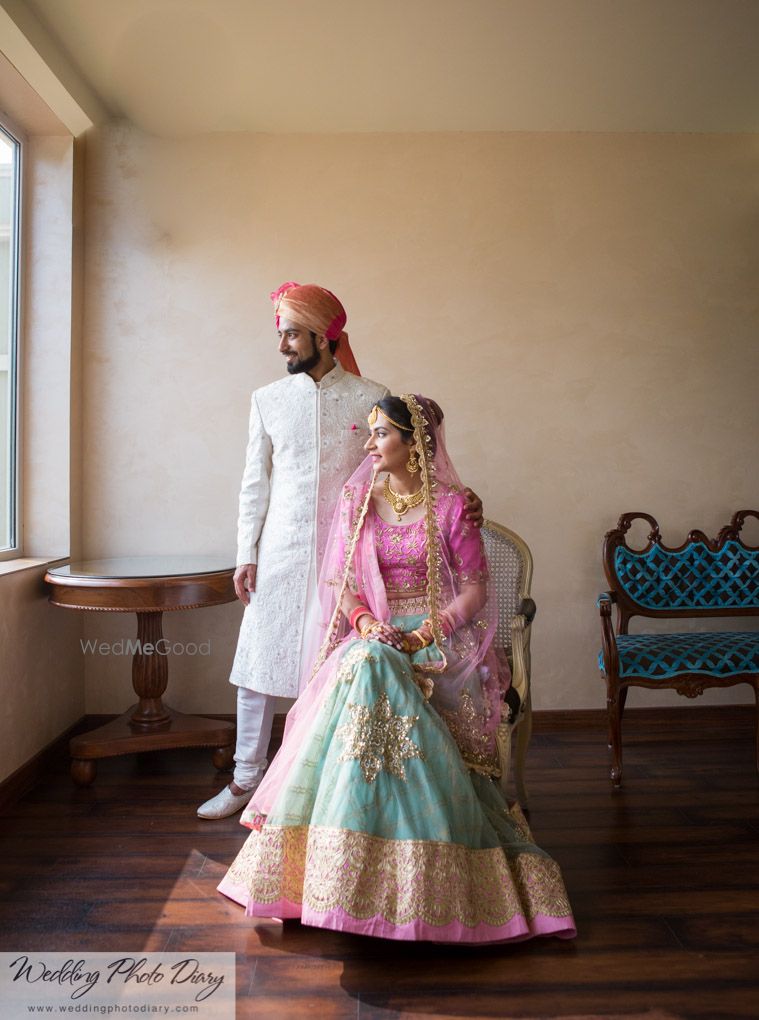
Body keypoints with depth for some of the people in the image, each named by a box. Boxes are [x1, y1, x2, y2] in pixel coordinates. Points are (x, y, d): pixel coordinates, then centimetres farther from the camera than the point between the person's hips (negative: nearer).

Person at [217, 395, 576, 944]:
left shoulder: (449, 504, 0)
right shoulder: (355, 500, 9)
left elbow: (475, 587, -2)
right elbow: (338, 580, 8)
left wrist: (425, 634, -16)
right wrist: (365, 622, -12)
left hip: (437, 638, -2)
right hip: (371, 636, 3)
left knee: (374, 670, -33)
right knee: (368, 666, -32)